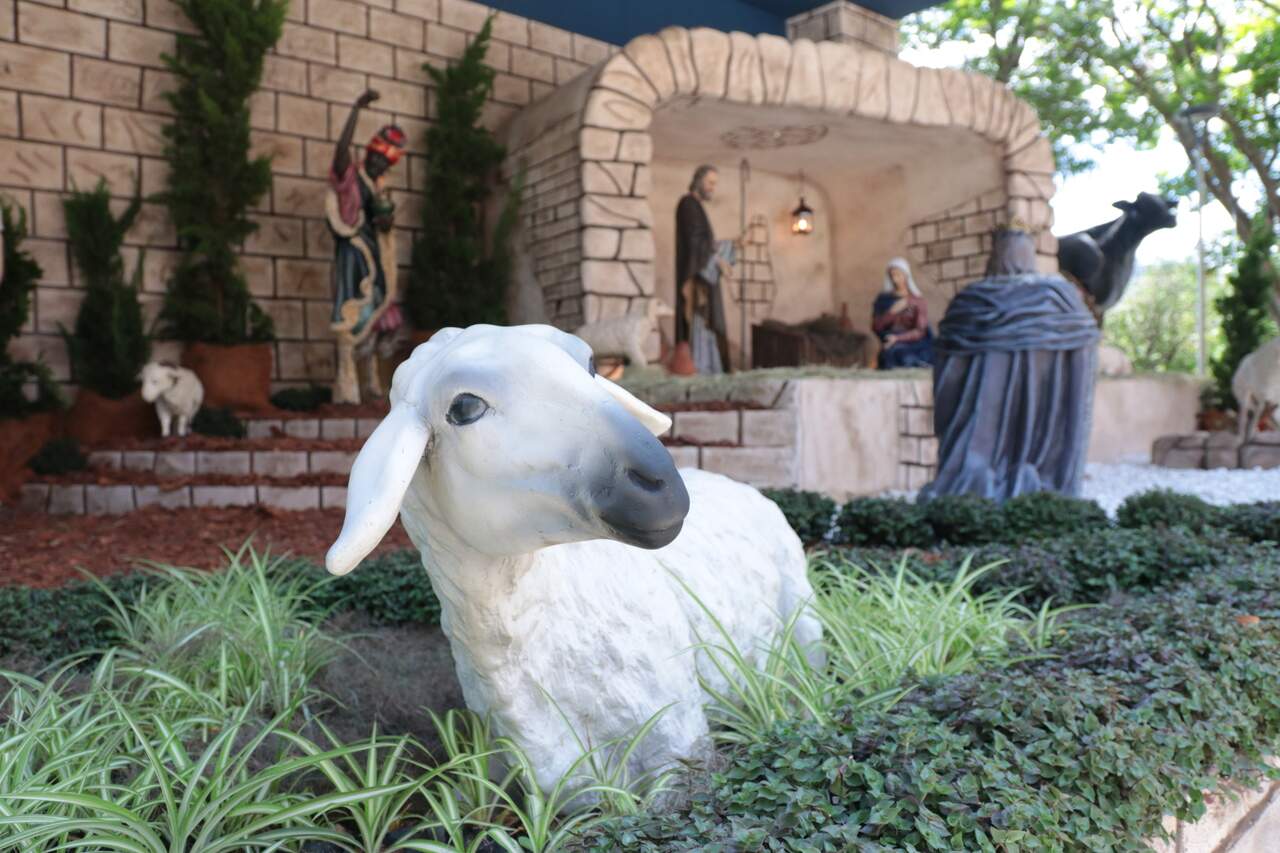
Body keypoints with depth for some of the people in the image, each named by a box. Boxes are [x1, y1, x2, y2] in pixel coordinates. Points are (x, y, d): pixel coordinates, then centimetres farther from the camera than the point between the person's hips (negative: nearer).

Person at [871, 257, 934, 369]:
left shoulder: (918, 301, 4)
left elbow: (920, 331, -5)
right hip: (889, 343, 2)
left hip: (913, 345, -2)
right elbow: (876, 327, 3)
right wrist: (892, 312, -10)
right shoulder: (883, 299, 10)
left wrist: (897, 338, -20)